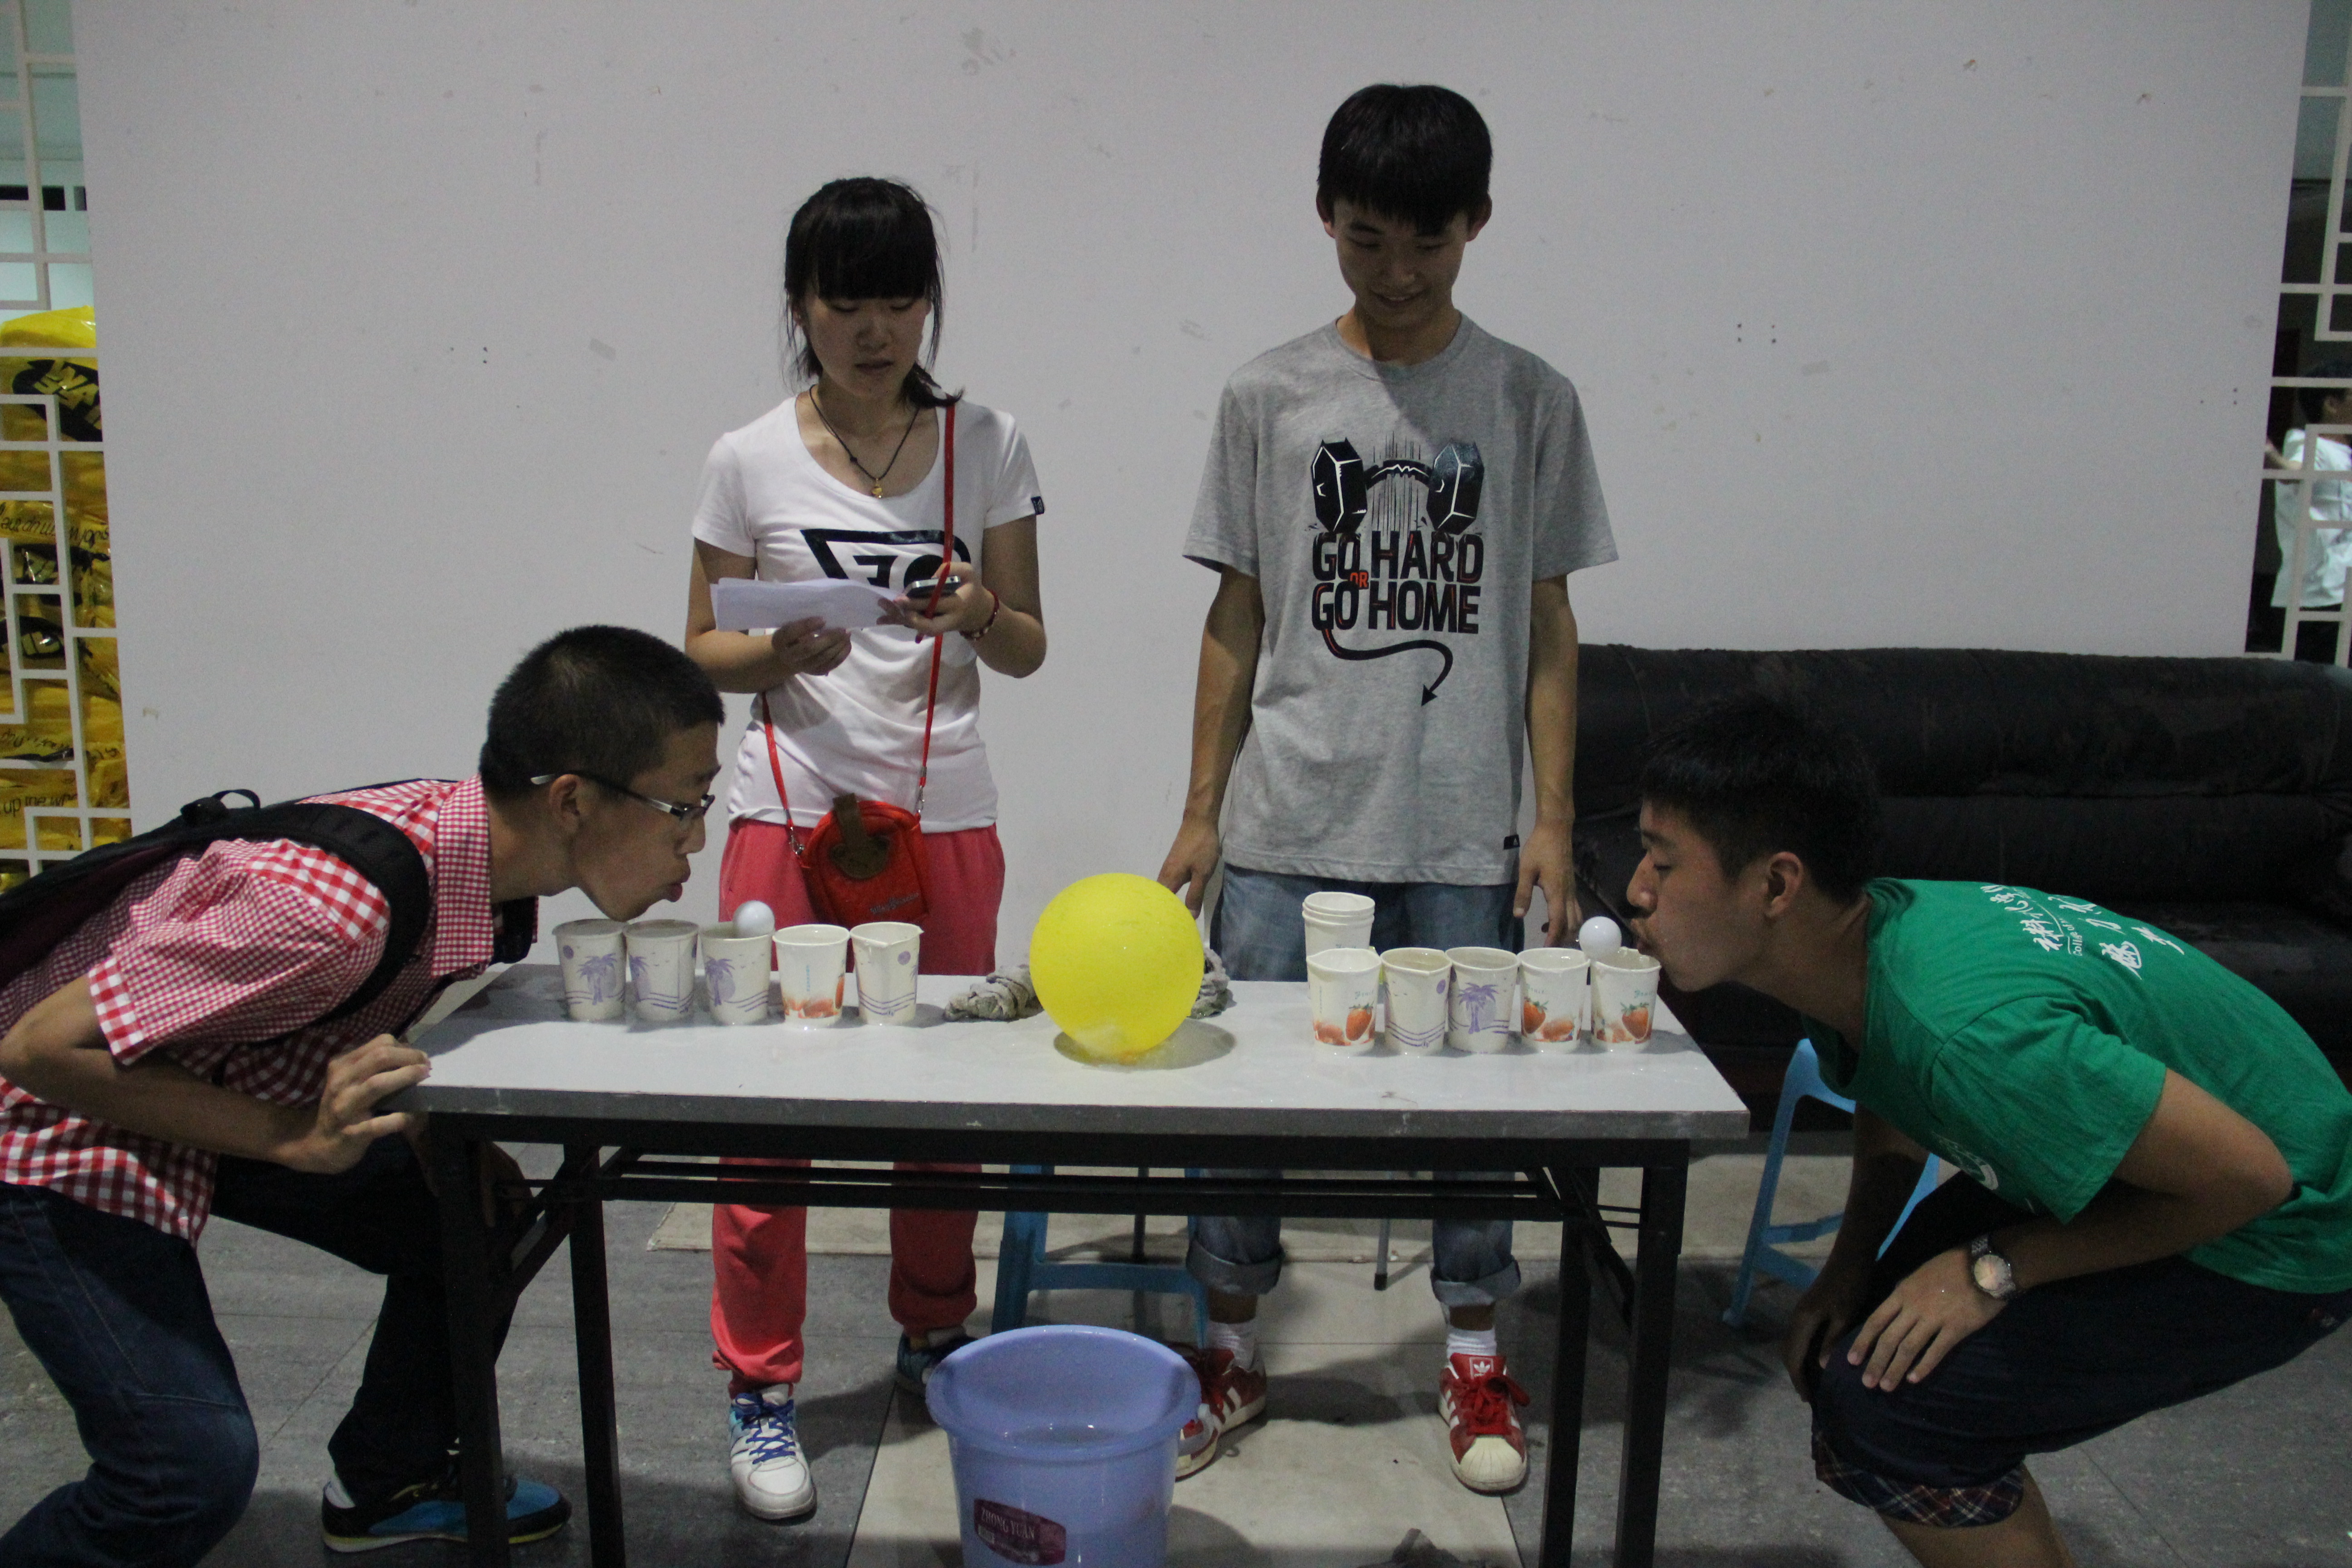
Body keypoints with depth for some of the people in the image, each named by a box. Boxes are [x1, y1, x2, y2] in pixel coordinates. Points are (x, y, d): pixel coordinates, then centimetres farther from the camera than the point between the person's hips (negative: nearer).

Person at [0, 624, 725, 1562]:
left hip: (223, 1097, 8)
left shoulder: (485, 851, -12)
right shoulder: (336, 903, -38)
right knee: (195, 1466, -17)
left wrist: (435, 1135, -8)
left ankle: (387, 1484, 28)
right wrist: (299, 1142, -32)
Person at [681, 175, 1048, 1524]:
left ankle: (935, 1333, 34)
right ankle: (761, 1385, 19)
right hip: (794, 810, -1)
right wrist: (782, 652, -16)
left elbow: (1030, 648, 4)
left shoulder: (987, 446, 2)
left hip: (945, 818, 1)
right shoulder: (752, 462, 1)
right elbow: (704, 653, 5)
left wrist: (978, 613, -18)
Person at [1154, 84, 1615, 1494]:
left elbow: (1546, 622, 5)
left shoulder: (1531, 400, 4)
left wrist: (1554, 821, -1)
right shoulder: (1269, 397, 4)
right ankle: (1233, 1352, 26)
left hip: (1463, 833, 0)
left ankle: (1477, 1363, 28)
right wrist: (1202, 814, 4)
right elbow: (1238, 618, 6)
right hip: (1286, 824, 1)